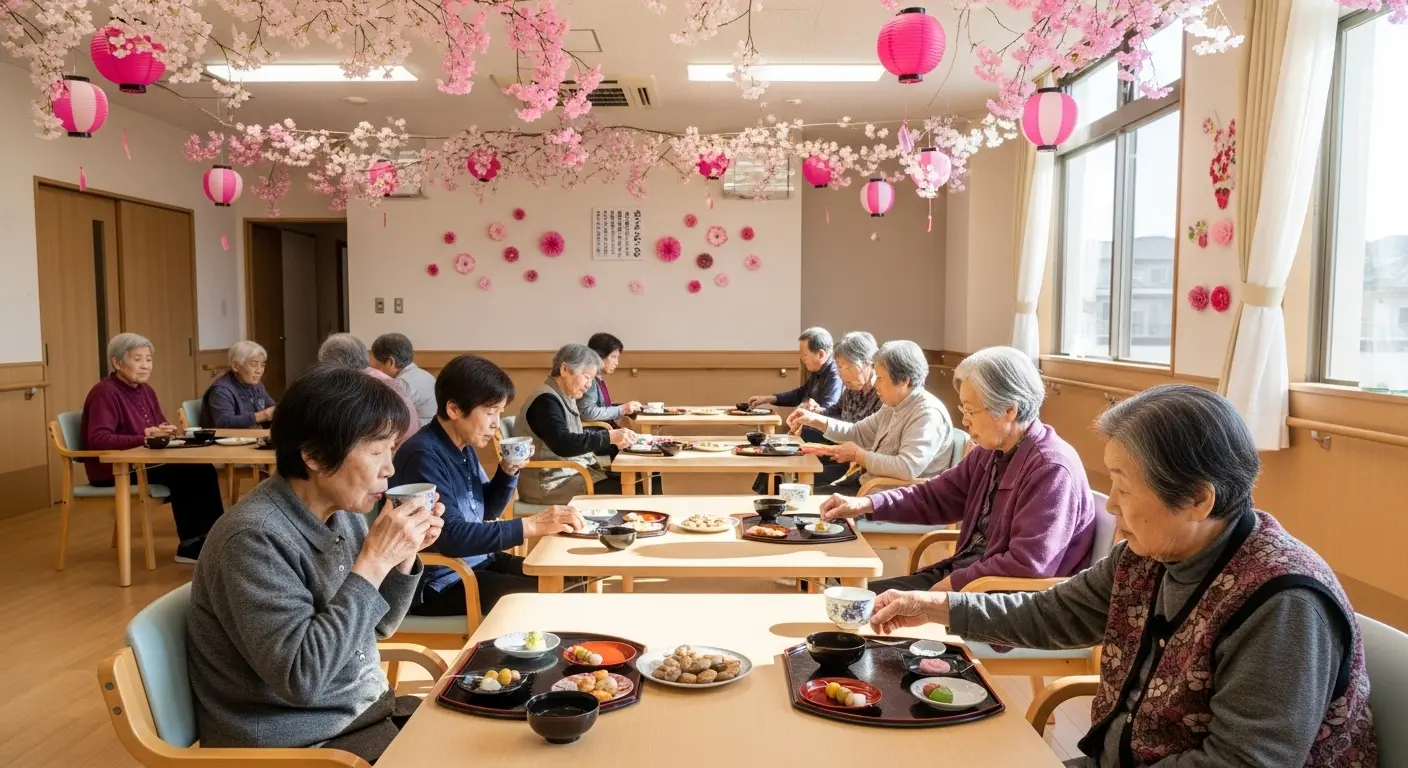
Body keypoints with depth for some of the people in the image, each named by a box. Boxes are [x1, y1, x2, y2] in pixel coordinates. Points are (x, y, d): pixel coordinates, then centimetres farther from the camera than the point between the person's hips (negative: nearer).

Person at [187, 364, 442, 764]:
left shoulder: (342, 511, -1)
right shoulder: (254, 538, -23)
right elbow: (301, 677, -28)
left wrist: (403, 555, -7)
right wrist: (373, 562, -27)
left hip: (367, 710, 7)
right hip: (304, 744, -7)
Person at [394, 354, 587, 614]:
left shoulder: (464, 447, 5)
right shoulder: (423, 456, -22)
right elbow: (451, 537, -31)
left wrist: (508, 471, -1)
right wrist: (532, 525, -32)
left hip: (477, 562, 9)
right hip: (439, 582, -9)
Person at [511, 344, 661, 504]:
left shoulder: (565, 399, 15)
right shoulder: (546, 400, -16)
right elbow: (562, 444, -29)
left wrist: (616, 445, 5)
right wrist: (609, 437, -30)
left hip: (572, 474, 10)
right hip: (553, 483, -10)